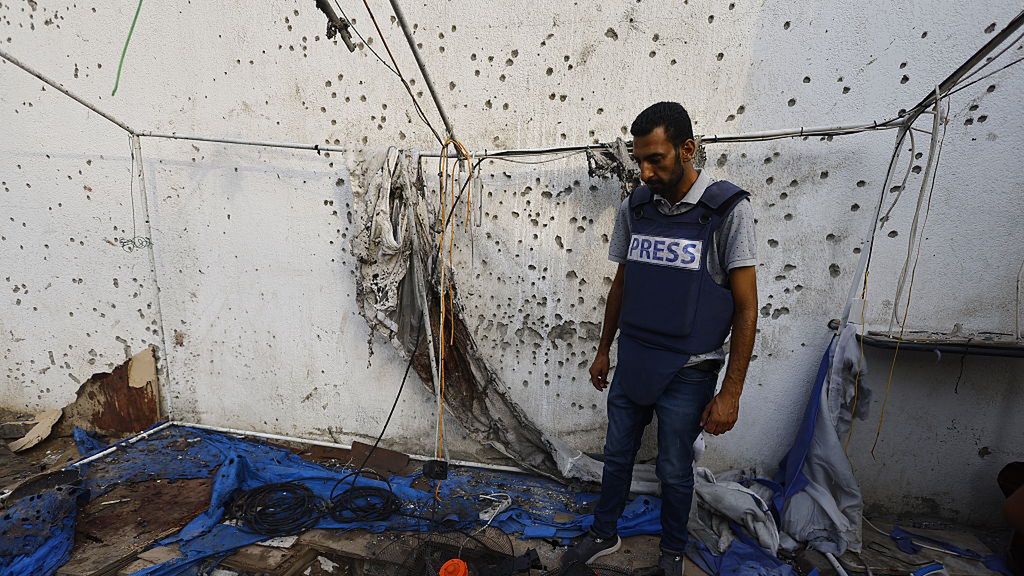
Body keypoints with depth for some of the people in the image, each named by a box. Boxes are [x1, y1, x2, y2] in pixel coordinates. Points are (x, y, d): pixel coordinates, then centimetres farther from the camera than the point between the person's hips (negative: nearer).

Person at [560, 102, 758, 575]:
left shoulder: (728, 209, -14)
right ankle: (604, 535, 41)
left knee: (674, 469, 13)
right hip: (631, 364, 4)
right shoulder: (635, 207, 0)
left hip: (688, 373, -4)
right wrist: (604, 351, 14)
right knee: (617, 453, 18)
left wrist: (730, 393, -13)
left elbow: (746, 308, -12)